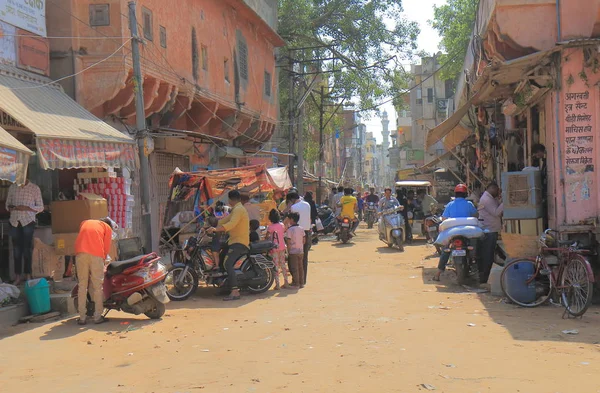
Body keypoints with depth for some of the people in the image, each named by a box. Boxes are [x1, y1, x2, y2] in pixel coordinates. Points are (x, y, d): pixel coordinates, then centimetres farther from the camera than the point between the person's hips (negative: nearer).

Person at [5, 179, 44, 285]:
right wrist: (10, 207, -10)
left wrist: (27, 208, -16)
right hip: (14, 222, 3)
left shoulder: (35, 188, -1)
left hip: (28, 221, -3)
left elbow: (40, 207, 0)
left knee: (27, 249, 0)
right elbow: (7, 204, 14)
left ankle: (28, 276, 6)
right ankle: (18, 276, 9)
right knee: (16, 249, 4)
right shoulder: (12, 187, 8)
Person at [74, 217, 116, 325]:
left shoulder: (85, 223, 32)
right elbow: (106, 247, 12)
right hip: (96, 255, -3)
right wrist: (103, 260, 22)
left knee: (82, 285, 8)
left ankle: (82, 317, 6)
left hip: (80, 253, 3)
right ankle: (98, 317, 2)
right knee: (98, 286, 3)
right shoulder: (107, 227, 19)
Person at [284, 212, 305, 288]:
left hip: (293, 251, -6)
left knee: (294, 268, 0)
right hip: (301, 251, 6)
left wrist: (288, 251, -4)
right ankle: (301, 283, 17)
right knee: (301, 267, 13)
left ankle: (296, 283, 2)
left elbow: (289, 242, -14)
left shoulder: (289, 229, -14)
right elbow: (304, 240, 8)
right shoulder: (301, 229, 5)